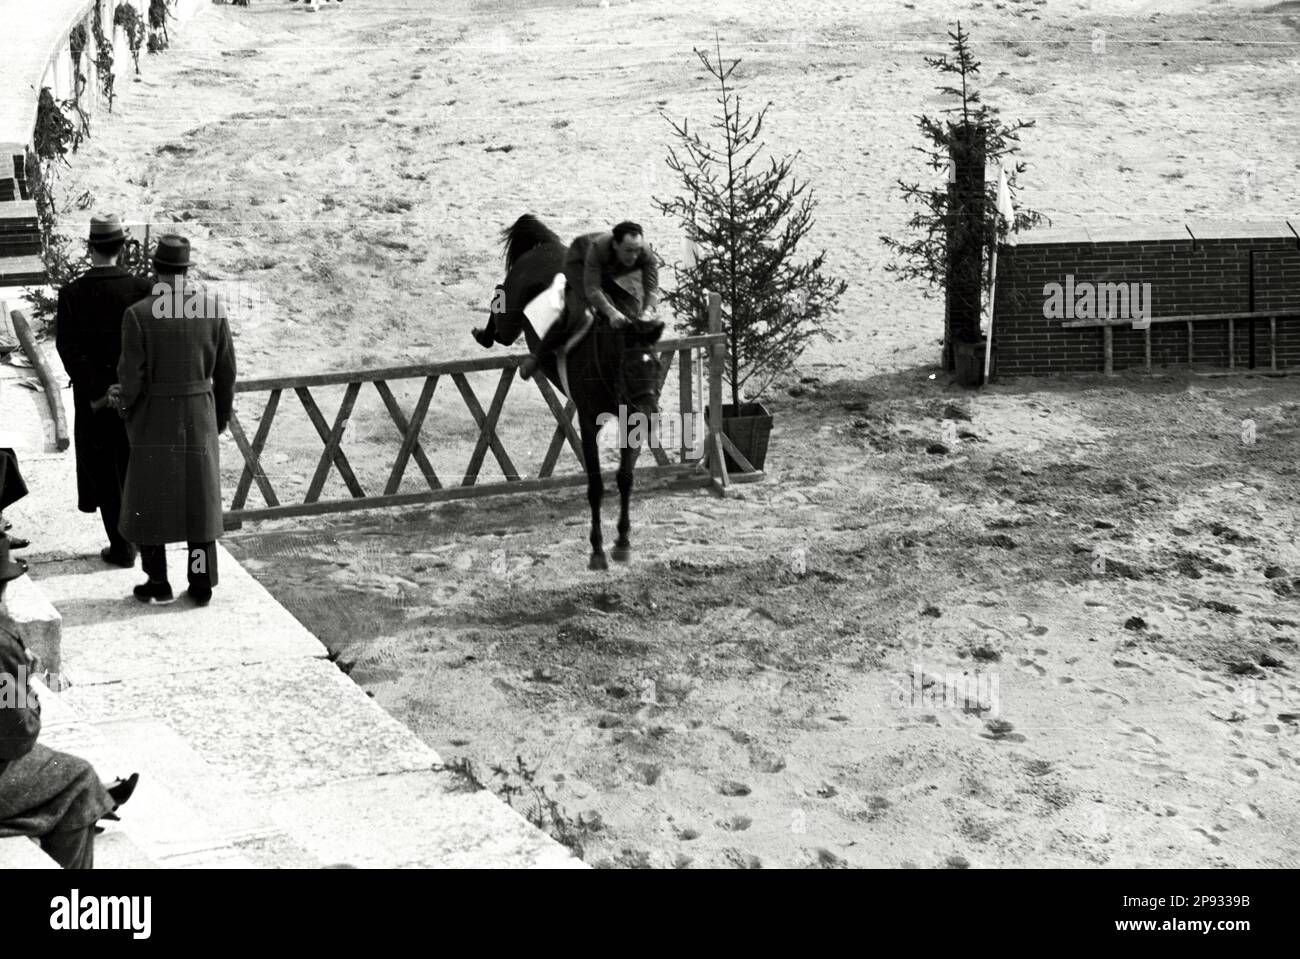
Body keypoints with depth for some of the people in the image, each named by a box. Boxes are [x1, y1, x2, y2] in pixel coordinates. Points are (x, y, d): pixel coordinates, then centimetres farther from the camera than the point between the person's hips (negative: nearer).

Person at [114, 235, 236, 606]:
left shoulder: (138, 314, -16)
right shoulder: (214, 307, -7)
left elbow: (132, 377, -15)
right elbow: (225, 371, -1)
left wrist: (123, 401, 9)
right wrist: (222, 414, 15)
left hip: (154, 415, -3)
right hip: (199, 414, 3)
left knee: (149, 497, 12)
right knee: (199, 497, 12)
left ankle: (158, 583, 16)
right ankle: (202, 584, 13)